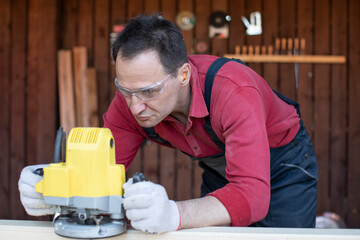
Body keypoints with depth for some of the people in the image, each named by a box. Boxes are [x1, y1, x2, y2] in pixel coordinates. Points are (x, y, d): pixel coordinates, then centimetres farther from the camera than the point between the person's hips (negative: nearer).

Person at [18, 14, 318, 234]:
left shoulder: (234, 91, -42)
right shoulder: (131, 99, -24)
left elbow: (253, 194, -49)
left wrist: (174, 213, -67)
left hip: (282, 160, -4)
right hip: (219, 168, 4)